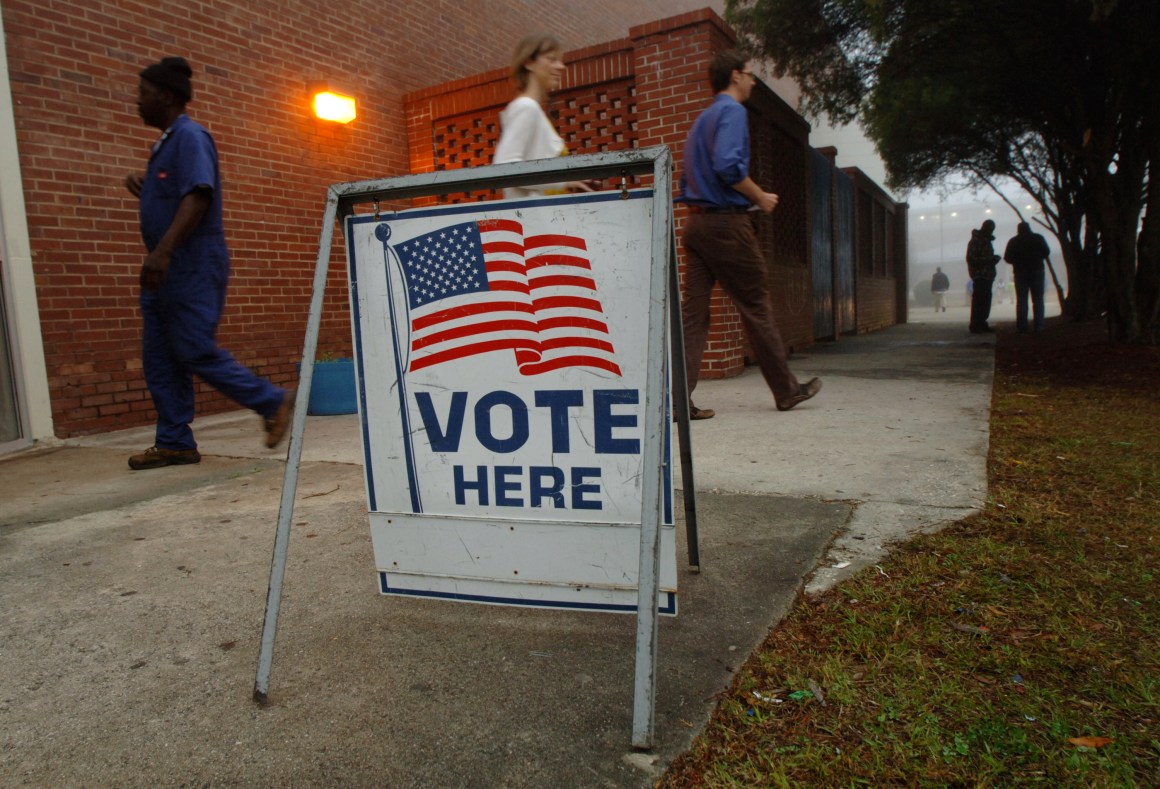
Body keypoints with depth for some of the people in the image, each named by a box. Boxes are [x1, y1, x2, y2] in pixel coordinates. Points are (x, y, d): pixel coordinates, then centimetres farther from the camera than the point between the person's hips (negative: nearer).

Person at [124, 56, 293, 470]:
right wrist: (142, 187, 11)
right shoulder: (165, 143, 21)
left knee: (197, 352, -10)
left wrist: (163, 250, -31)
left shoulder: (190, 137, -9)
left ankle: (273, 402, 3)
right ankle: (174, 442, 11)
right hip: (166, 268, 10)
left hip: (193, 266, -10)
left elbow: (197, 196, -22)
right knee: (158, 357, 7)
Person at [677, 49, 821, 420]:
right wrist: (761, 197, -9)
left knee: (693, 310, 2)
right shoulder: (732, 111, -6)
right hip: (727, 223, -8)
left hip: (696, 222, 8)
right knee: (756, 307, 2)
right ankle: (787, 390, 14)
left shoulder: (702, 118, 21)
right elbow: (728, 165, -22)